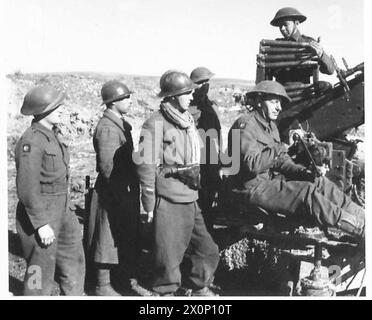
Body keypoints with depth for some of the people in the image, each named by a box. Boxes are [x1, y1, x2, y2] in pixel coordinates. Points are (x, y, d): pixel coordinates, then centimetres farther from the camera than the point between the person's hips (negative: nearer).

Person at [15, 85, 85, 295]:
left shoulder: (54, 134, 7)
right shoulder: (32, 141, -22)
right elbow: (27, 188, -24)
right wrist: (42, 224, -23)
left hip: (62, 209, 9)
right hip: (39, 213, -9)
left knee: (74, 260, 20)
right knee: (41, 271, 3)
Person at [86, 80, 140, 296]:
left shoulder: (121, 124, 12)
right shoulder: (108, 128, -20)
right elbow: (107, 166, -24)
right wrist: (121, 194, -19)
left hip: (126, 191, 10)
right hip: (114, 192, -10)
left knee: (127, 236, 19)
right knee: (110, 239, 2)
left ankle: (122, 278, 34)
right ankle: (103, 286, 15)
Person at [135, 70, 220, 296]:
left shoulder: (188, 120, 12)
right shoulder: (155, 125, -12)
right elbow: (146, 168, -13)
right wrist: (149, 207, -11)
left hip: (191, 199, 7)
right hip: (168, 202, -7)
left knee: (207, 249, 13)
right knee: (169, 254, 5)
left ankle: (200, 287, 34)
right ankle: (167, 293, 25)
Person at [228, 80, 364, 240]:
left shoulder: (270, 125, 16)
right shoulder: (245, 125, -15)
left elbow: (281, 160, 13)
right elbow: (252, 164, -27)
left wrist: (301, 171, -5)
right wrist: (278, 149, -17)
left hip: (272, 179, 10)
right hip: (254, 188, -9)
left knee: (321, 183, -4)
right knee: (307, 192, -23)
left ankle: (362, 215, -8)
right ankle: (361, 228, -22)